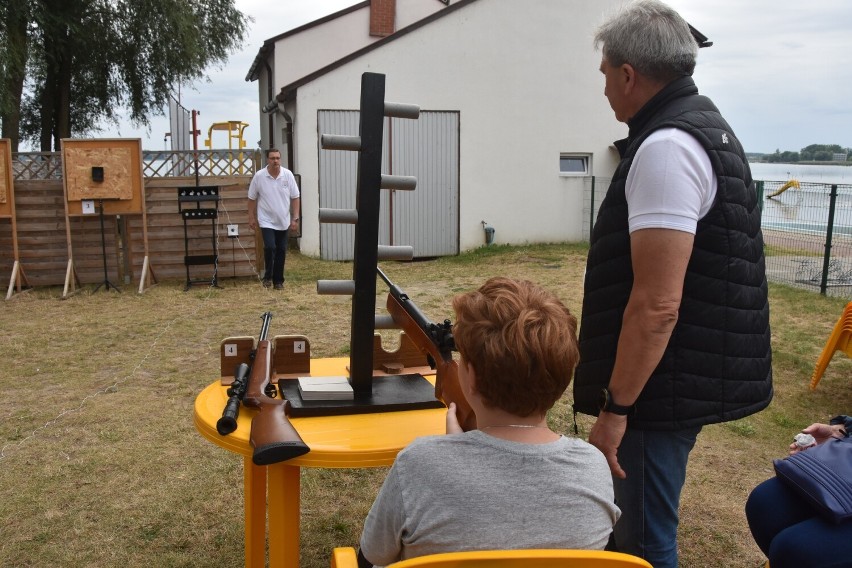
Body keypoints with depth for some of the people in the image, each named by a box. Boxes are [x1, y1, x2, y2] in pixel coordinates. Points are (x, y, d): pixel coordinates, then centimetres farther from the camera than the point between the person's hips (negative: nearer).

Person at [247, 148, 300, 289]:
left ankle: (278, 280, 19)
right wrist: (251, 217, 1)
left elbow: (295, 197, 0)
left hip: (283, 221, 2)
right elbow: (252, 198, 2)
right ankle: (268, 276, 4)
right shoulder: (259, 176, -8)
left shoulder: (288, 174, -5)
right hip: (267, 221, -2)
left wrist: (295, 218, -4)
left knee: (281, 251, 7)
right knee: (270, 247, -16)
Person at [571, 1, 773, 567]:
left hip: (664, 387, -10)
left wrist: (615, 408, -19)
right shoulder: (705, 123, 12)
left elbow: (656, 304, -26)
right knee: (637, 520, 25)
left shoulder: (665, 148, -21)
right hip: (689, 376, 10)